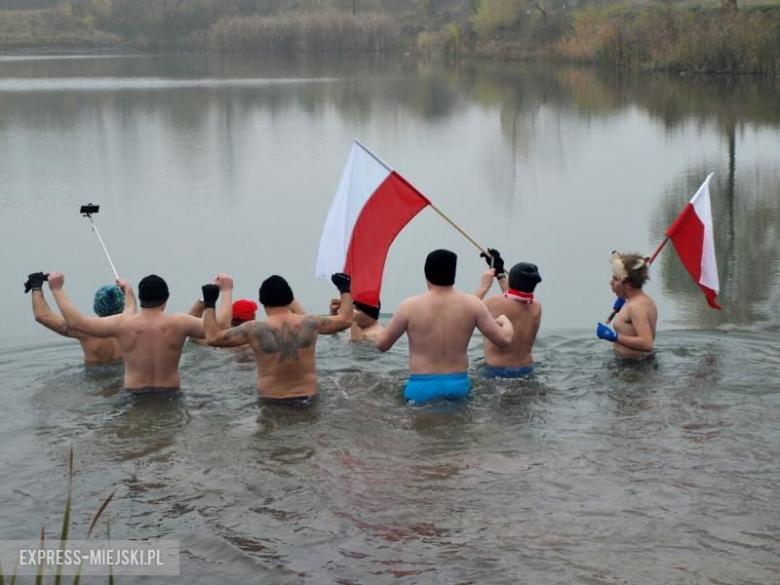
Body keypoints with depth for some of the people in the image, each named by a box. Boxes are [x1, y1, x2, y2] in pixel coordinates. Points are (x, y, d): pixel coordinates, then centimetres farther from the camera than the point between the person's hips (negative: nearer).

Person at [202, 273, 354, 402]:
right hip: (307, 396, 2)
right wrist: (344, 288, 23)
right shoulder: (310, 323, -6)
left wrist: (209, 303, 4)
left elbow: (213, 337, -7)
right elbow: (346, 319, 9)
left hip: (271, 400, -2)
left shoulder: (255, 329, -13)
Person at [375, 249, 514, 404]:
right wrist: (505, 322, 27)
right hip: (459, 385, 2)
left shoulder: (410, 306, -5)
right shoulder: (472, 304, 0)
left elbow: (381, 344, 4)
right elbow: (504, 340, 4)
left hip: (422, 387, -2)